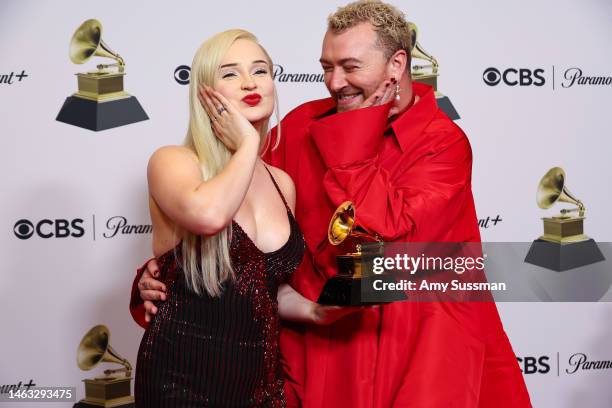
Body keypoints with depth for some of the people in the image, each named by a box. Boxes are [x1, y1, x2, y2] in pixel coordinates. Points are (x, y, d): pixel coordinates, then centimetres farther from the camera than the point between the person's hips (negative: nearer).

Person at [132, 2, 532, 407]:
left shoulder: (444, 143, -11)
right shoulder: (302, 125, 0)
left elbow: (387, 230, -25)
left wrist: (355, 135, -18)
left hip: (420, 350, -3)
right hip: (318, 347, 3)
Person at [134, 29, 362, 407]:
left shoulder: (282, 183, 7)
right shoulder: (172, 161, -9)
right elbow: (208, 214, -32)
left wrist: (315, 310, -1)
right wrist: (248, 145, -16)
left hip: (261, 376, 6)